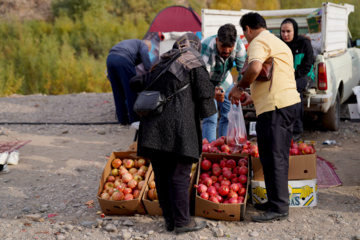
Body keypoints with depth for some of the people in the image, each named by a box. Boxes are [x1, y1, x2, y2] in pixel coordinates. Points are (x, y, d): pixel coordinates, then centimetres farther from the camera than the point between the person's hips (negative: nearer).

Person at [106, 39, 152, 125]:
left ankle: (122, 119, 17)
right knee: (131, 90, 1)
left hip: (110, 58, 7)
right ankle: (134, 119, 5)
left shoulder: (130, 43, 40)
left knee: (118, 92, 14)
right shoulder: (144, 45, 18)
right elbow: (144, 53, -7)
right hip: (123, 60, -7)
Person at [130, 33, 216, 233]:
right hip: (178, 128, -6)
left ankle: (169, 219, 17)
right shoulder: (194, 63, 2)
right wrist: (206, 112, 12)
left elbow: (139, 85, 21)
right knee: (179, 175, -2)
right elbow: (204, 92, -4)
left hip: (153, 127, 6)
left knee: (161, 175, 10)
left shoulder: (160, 64, 20)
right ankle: (182, 222, 1)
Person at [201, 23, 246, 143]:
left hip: (225, 80, 4)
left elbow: (243, 68, -22)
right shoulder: (205, 48, -38)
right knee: (210, 118, -15)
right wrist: (212, 93, -64)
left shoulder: (238, 44, -26)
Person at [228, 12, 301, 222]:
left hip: (275, 107, -10)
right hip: (291, 102, 10)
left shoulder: (258, 42, -6)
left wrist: (240, 87, -11)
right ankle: (277, 200, 24)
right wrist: (254, 97, 30)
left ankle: (278, 208, -4)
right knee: (279, 156, 16)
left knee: (272, 158, -7)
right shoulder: (278, 43, 26)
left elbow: (255, 68, -26)